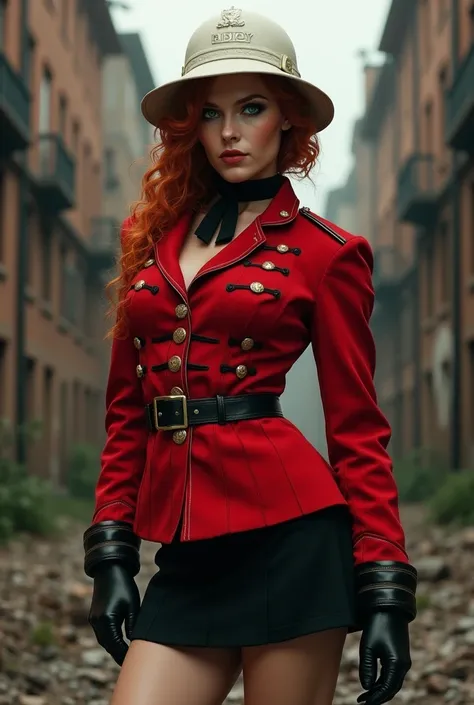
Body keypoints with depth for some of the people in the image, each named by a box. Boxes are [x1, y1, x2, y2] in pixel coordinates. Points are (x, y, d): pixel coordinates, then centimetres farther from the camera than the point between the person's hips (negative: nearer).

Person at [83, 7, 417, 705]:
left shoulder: (324, 252, 1)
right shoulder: (152, 236, 14)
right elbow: (127, 412, 16)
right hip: (188, 559, 4)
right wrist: (111, 556, 9)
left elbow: (358, 429, 0)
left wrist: (385, 589, -5)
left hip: (288, 536, -4)